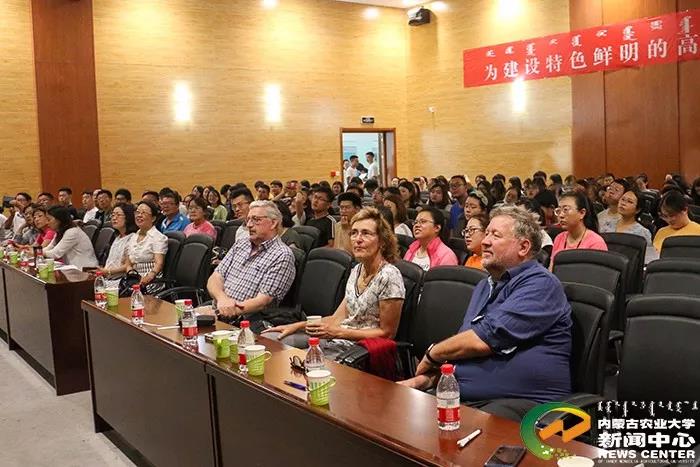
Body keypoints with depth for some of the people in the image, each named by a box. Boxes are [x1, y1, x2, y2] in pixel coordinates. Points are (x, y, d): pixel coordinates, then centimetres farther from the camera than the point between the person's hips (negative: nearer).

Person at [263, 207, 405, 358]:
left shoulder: (389, 276, -17)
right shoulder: (357, 270, 10)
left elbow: (387, 333, -15)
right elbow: (338, 318, 12)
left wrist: (338, 332, -20)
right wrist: (297, 326, 3)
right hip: (337, 339, 8)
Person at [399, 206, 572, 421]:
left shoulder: (540, 284, -8)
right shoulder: (485, 287, 23)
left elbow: (484, 340, -17)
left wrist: (432, 354, 0)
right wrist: (428, 377, 6)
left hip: (521, 401, -8)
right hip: (463, 395, 8)